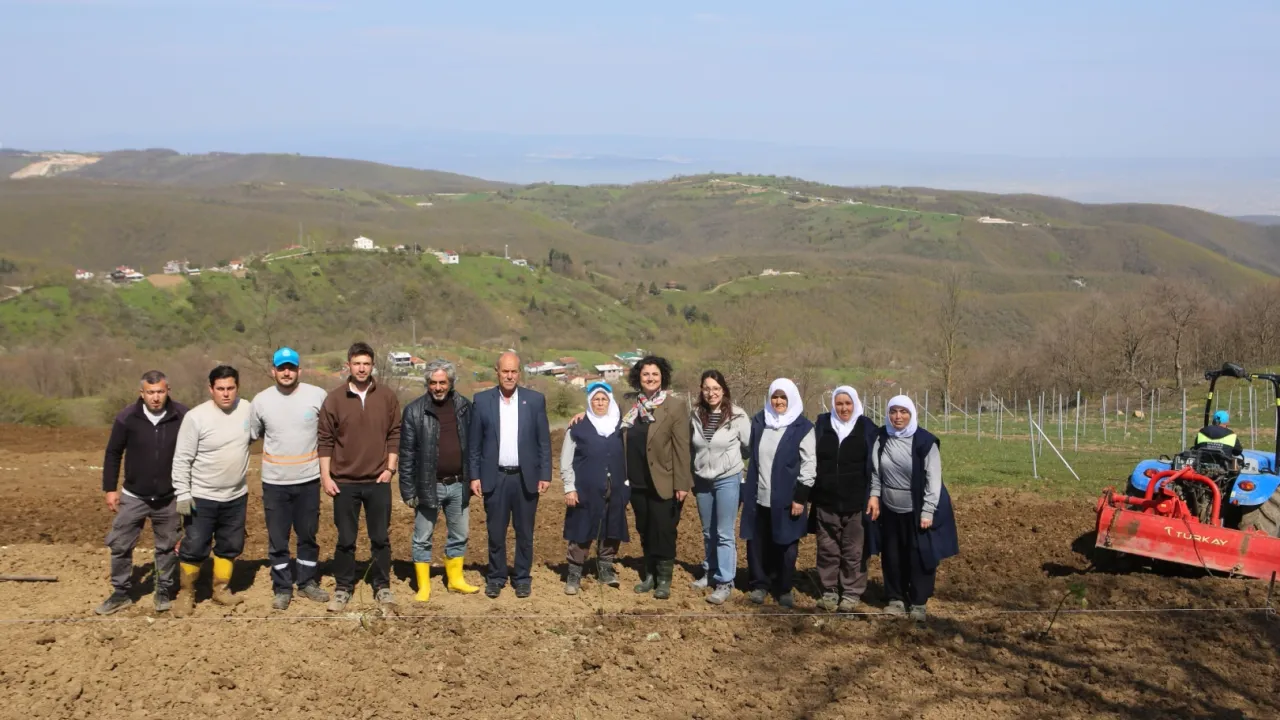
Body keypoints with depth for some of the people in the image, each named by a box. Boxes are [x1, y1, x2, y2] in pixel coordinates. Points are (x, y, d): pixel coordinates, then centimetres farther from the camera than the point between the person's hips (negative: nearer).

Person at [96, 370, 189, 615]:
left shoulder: (183, 417, -12)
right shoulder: (127, 417, -13)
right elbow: (113, 453, -1)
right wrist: (110, 488, 0)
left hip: (169, 499, 0)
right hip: (133, 496, 0)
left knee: (167, 547, 10)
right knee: (120, 545, 4)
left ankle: (164, 592, 26)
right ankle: (121, 594, 19)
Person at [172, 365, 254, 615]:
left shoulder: (247, 410, -5)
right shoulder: (196, 417, -16)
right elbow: (182, 459, -13)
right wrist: (182, 494, -16)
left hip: (236, 496, 4)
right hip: (201, 498, -4)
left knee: (230, 546, 14)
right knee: (194, 548, 0)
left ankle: (221, 589, 30)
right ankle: (186, 593, 18)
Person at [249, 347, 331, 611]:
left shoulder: (317, 396, -7)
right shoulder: (261, 400, -3)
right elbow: (252, 434, 9)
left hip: (308, 479, 0)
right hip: (274, 482, 0)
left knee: (308, 535, 13)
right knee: (277, 539, 7)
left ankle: (307, 582, 27)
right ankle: (282, 588, 19)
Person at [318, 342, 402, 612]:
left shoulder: (387, 397, 1)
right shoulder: (334, 399, -2)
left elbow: (395, 434, 5)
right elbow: (324, 440, 0)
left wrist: (390, 468, -3)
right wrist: (325, 476, -4)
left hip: (378, 481, 1)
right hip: (344, 481, 0)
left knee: (381, 538, 7)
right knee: (345, 539, 8)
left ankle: (382, 586, 19)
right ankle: (343, 588, 19)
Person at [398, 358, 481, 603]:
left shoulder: (464, 407, 1)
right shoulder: (414, 411, -8)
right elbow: (407, 453, -6)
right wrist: (408, 490, -9)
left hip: (458, 485, 3)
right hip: (428, 486, -3)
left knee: (459, 536, 14)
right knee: (422, 539, 6)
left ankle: (455, 579, 30)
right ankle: (423, 586, 18)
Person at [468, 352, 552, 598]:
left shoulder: (535, 400, 1)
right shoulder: (482, 400, 1)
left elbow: (544, 441, 2)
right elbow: (474, 443, 4)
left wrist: (545, 475, -2)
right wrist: (474, 476, 0)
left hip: (526, 477, 0)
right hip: (495, 477, 0)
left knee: (524, 532, 8)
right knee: (495, 532, 7)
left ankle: (523, 578, 20)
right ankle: (496, 578, 20)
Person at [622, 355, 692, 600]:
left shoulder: (675, 407, -7)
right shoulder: (630, 405, 7)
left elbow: (681, 447, -11)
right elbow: (624, 442, 14)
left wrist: (681, 483, -14)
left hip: (663, 483, -5)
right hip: (637, 483, 5)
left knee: (663, 532, 2)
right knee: (645, 531, 14)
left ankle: (664, 579, 14)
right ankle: (649, 574, 27)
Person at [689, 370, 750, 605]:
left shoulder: (737, 416, -12)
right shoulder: (696, 416, 1)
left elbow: (749, 448, -3)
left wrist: (729, 457, 3)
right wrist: (690, 477, 11)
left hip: (728, 480, -4)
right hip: (702, 480, 4)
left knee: (724, 533, -3)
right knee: (708, 532, 17)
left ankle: (725, 583, 1)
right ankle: (710, 572, 31)